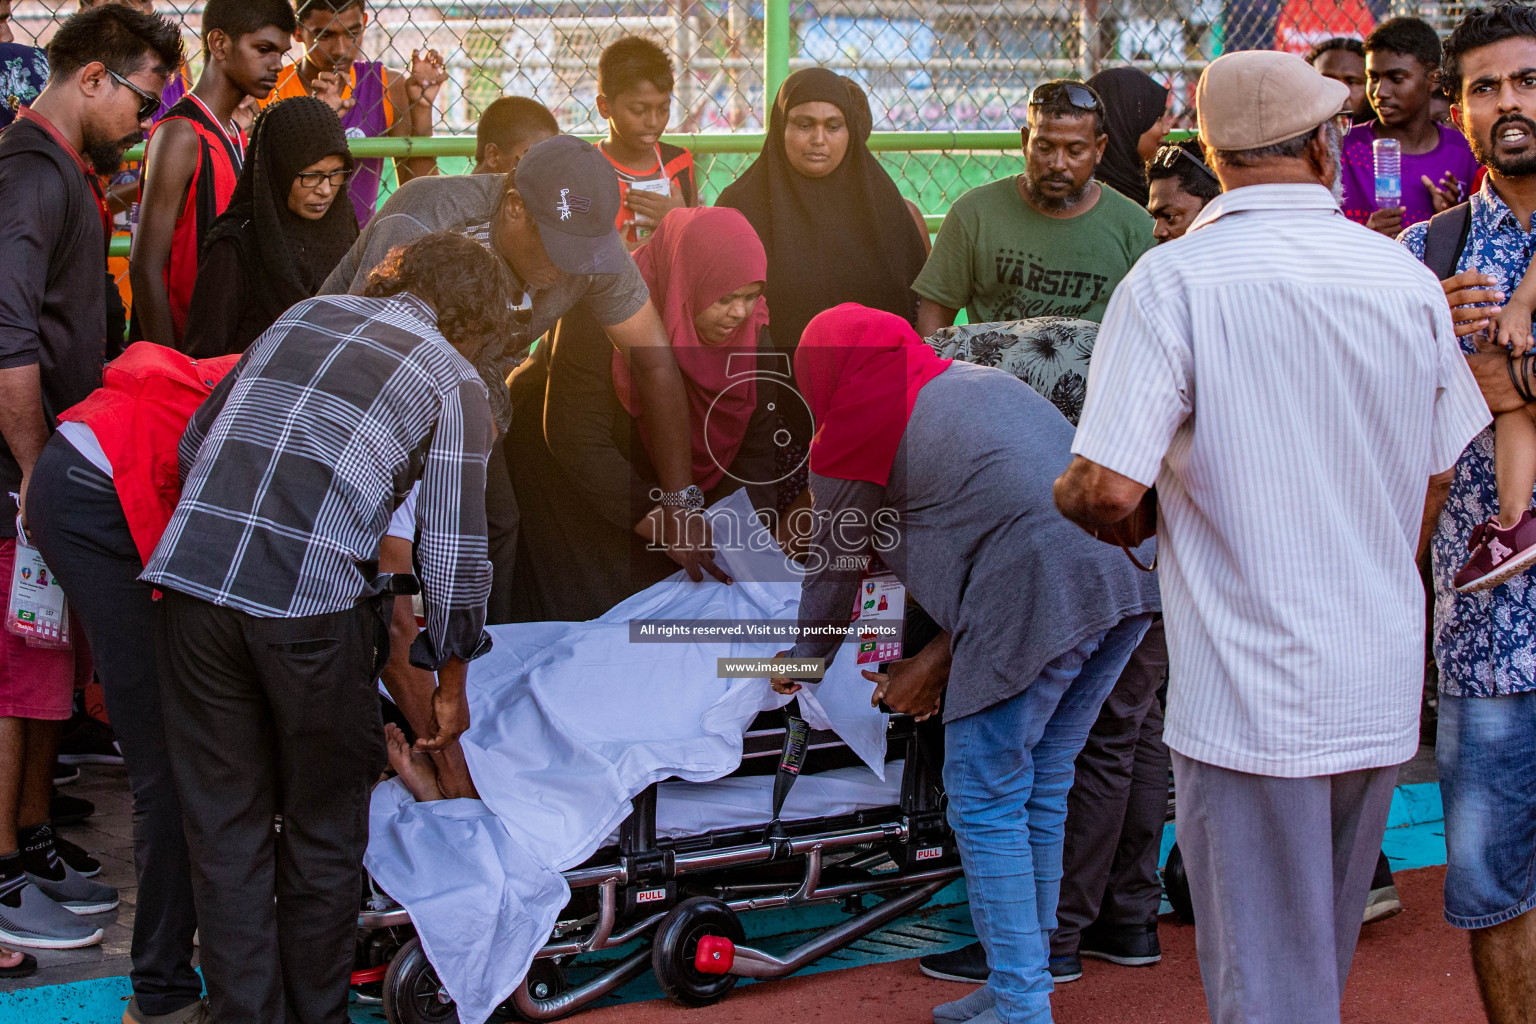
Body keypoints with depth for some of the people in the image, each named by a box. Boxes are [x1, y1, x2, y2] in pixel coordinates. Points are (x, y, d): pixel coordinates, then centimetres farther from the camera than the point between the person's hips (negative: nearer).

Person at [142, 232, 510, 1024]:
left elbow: (195, 442, 22)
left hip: (192, 575, 4)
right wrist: (451, 679, 15)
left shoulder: (303, 314, 22)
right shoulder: (454, 380, 10)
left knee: (224, 822, 12)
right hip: (313, 603, -3)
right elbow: (452, 544, 6)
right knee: (323, 824, 15)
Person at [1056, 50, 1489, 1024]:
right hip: (1384, 693, 5)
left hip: (1250, 701, -5)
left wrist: (1130, 521, 3)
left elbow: (1107, 490, -20)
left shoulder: (1175, 278, -13)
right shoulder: (1407, 279, 3)